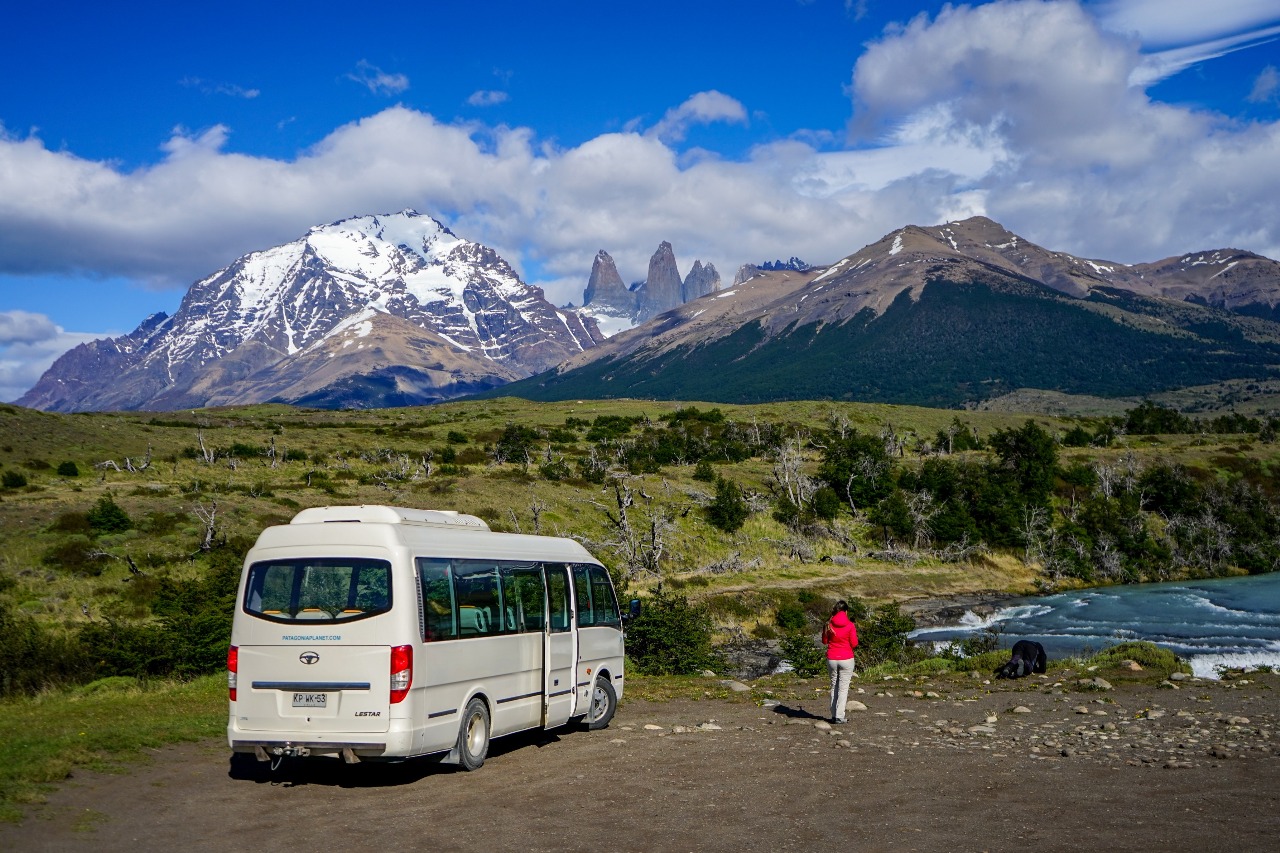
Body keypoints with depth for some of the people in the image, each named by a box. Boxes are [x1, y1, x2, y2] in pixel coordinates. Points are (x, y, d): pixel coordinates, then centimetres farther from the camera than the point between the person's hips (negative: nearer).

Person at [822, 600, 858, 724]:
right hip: (846, 659, -3)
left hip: (831, 659, 3)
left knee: (834, 686, 14)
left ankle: (834, 715, 14)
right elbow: (854, 644, -6)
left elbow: (824, 641, 8)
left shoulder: (829, 624, -1)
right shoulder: (850, 626, -9)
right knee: (843, 688, 1)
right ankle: (839, 717, -4)